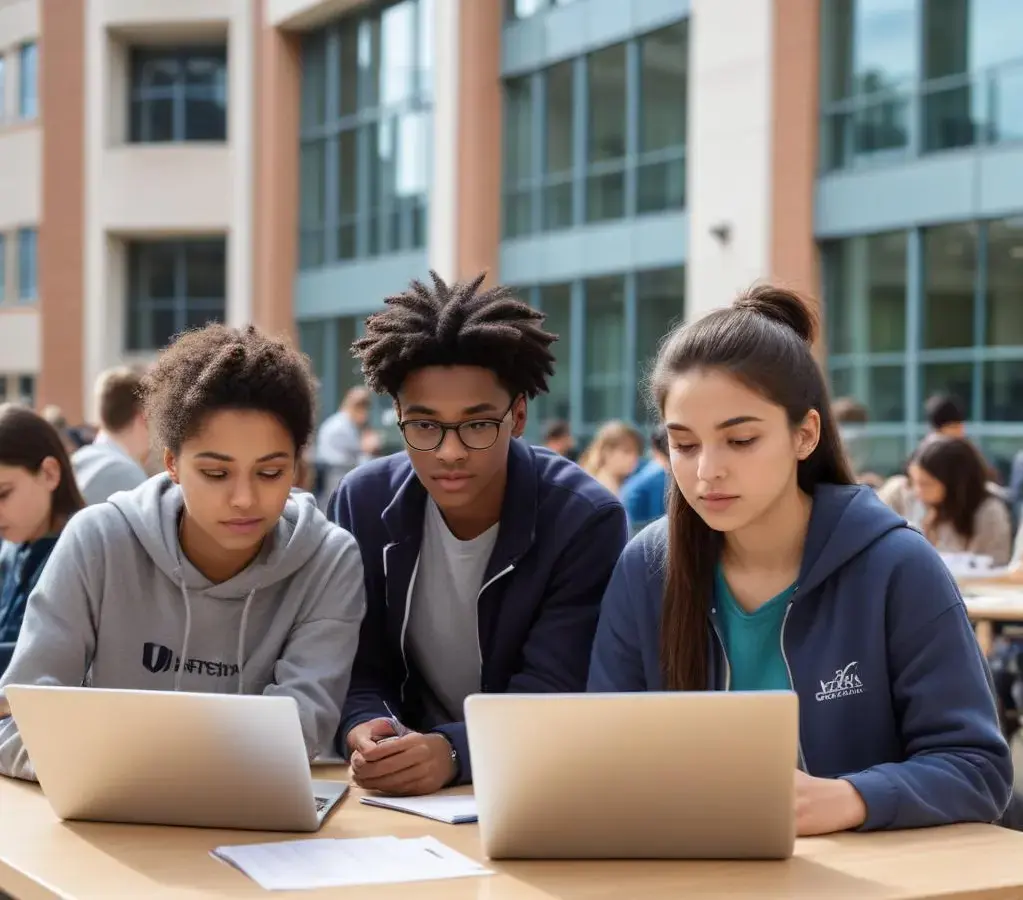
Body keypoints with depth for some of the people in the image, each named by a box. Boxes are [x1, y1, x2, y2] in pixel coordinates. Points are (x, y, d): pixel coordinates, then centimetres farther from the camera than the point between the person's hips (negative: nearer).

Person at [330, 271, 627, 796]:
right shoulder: (363, 504, -4)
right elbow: (357, 672, -3)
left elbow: (550, 699, -18)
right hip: (407, 792, 2)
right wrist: (366, 734, -24)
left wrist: (452, 751, -35)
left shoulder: (586, 520, -14)